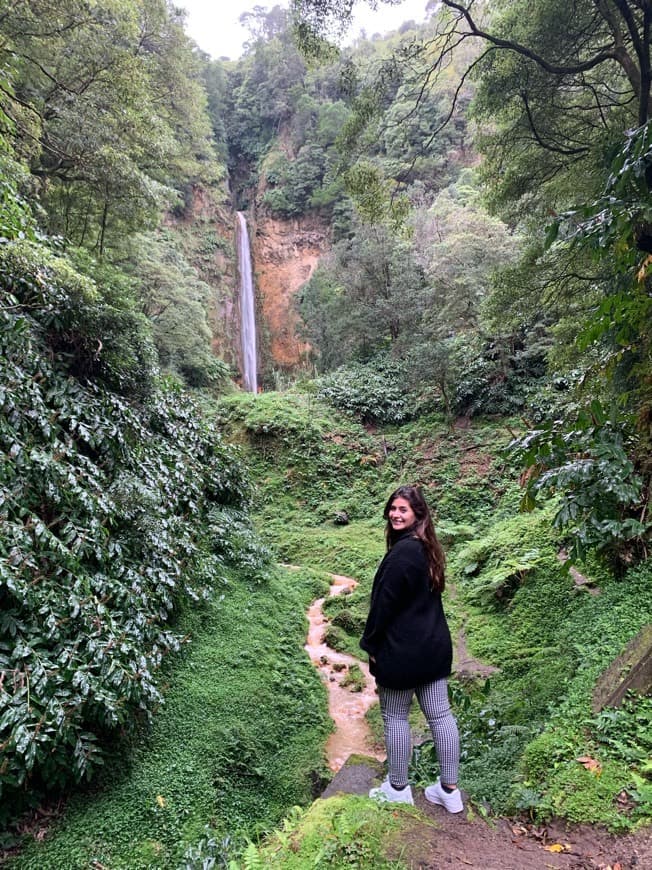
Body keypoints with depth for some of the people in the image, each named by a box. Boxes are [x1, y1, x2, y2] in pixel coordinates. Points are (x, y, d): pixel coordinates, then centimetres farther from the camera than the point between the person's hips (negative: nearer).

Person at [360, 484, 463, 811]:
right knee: (440, 715, 13)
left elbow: (384, 604, -20)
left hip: (401, 650, -8)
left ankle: (398, 788, 25)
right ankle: (449, 790, 26)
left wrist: (370, 644, -8)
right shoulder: (428, 549, 6)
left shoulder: (402, 552, -23)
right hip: (435, 645, 9)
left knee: (394, 717, 10)